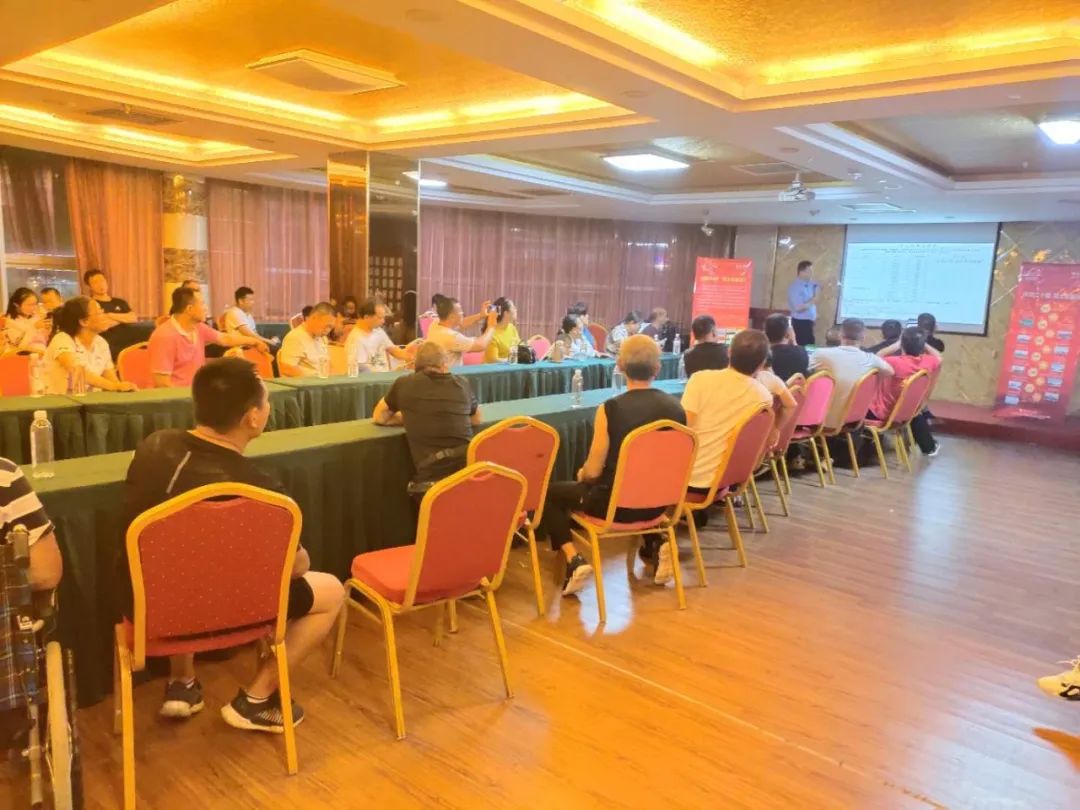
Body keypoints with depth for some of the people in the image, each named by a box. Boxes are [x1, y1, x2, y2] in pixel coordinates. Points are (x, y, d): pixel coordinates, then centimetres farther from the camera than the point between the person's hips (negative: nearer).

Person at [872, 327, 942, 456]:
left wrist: (896, 345, -9)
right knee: (916, 415, 38)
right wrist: (921, 343, 2)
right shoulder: (928, 362, -17)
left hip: (881, 412, -5)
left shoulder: (896, 362, -33)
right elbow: (938, 357, 9)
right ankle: (929, 447, 49)